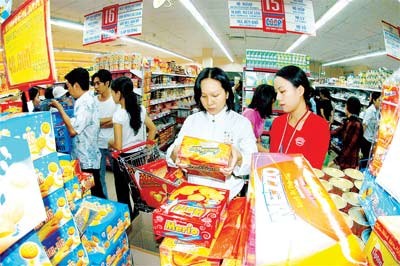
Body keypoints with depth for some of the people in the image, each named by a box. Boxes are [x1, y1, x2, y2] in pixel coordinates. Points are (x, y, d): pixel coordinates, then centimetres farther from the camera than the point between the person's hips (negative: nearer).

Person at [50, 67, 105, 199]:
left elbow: (73, 130, -26)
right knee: (92, 193, 19)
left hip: (87, 160, -10)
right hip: (85, 157, 10)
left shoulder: (86, 103, -20)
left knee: (94, 194, 3)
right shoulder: (85, 100, 11)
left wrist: (59, 107, -16)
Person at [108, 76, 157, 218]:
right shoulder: (141, 109, -3)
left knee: (123, 191, 14)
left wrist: (110, 142, 0)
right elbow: (153, 129, 7)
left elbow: (118, 146, -21)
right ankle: (136, 210, 44)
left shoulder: (118, 114, -21)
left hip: (123, 157, -6)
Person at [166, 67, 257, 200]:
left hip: (227, 191, -1)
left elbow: (252, 162, -3)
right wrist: (175, 154, -18)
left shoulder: (242, 123, 1)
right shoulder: (191, 120, 8)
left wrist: (239, 159, -25)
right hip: (193, 189, 2)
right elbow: (172, 151, 4)